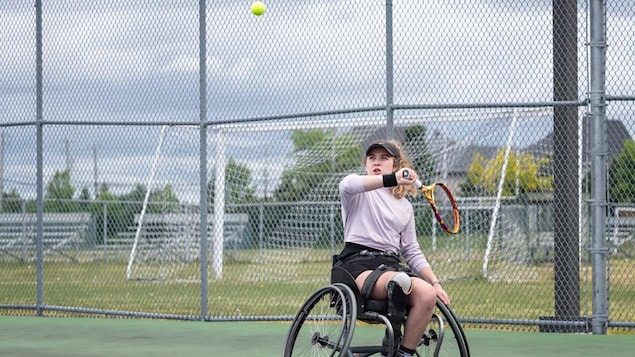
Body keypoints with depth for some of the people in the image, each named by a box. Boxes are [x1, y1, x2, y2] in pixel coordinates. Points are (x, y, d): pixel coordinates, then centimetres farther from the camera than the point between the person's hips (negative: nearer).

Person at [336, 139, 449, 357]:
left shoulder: (404, 206, 24)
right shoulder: (360, 193, 9)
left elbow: (412, 251, 23)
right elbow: (347, 185, -18)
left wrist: (435, 282, 8)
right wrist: (392, 179, -29)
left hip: (391, 265, 5)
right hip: (359, 264, -5)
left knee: (427, 294, -29)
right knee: (402, 281, -40)